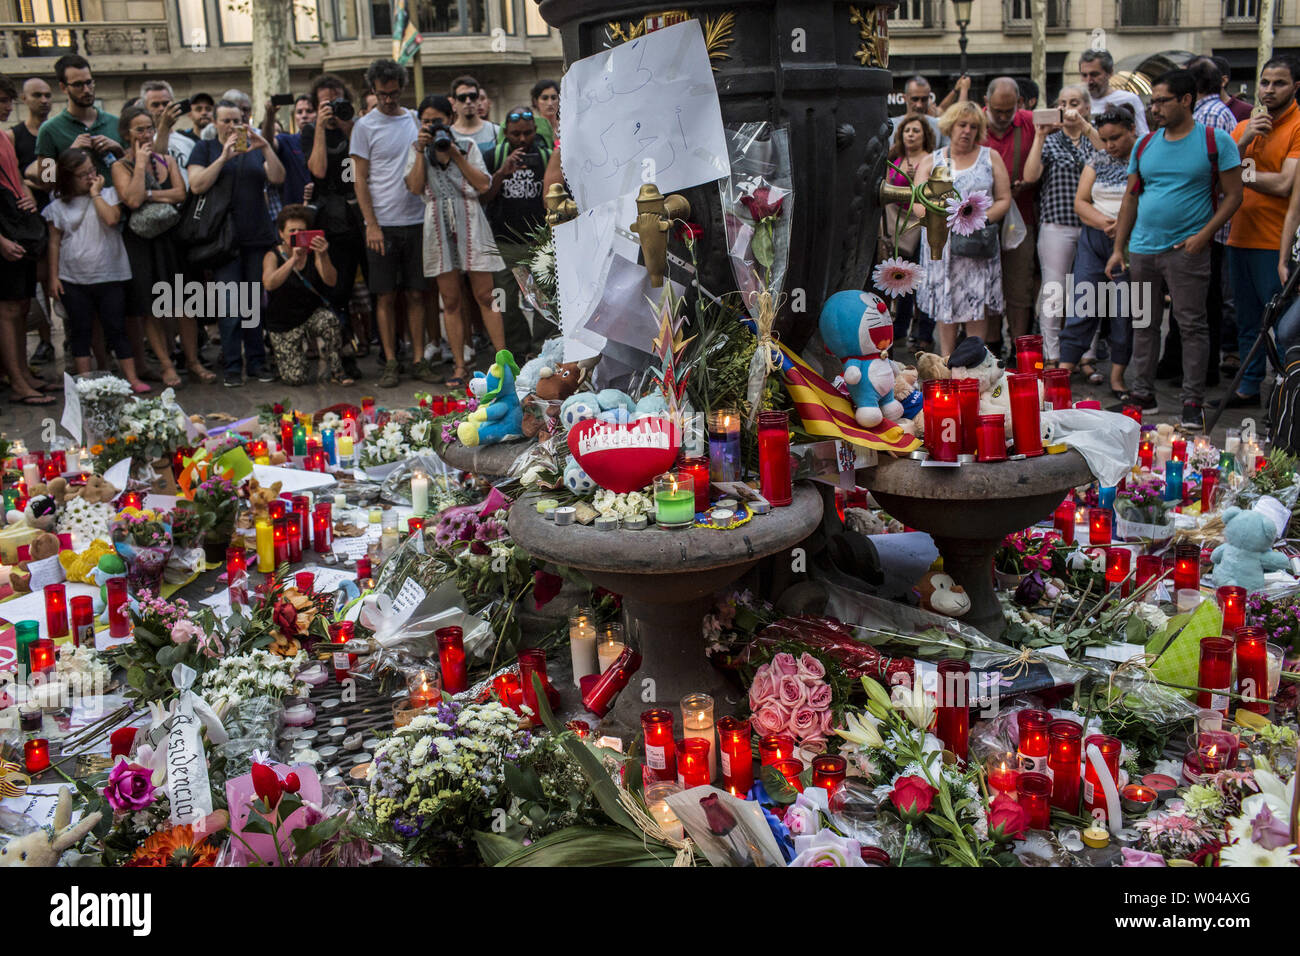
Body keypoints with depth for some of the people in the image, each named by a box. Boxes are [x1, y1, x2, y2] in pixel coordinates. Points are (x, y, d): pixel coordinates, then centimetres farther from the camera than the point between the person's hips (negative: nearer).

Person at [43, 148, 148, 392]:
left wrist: (96, 193, -8)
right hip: (73, 280, 2)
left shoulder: (108, 195, 4)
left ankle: (132, 378, 3)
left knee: (117, 329, 1)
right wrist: (53, 277, 4)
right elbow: (55, 243, 7)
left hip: (109, 277, -1)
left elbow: (112, 219, -17)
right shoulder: (59, 206, 6)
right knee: (80, 331, 7)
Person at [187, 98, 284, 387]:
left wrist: (265, 147, -11)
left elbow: (278, 178, 1)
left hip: (258, 235, 3)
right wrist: (224, 157, -13)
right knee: (230, 306, -7)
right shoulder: (205, 149, 8)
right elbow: (197, 185, -7)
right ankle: (231, 367, -2)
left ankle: (257, 362, 11)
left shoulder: (255, 149, 15)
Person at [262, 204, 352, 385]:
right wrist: (293, 259, -37)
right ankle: (303, 346, 23)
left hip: (313, 314, 1)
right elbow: (269, 284, -27)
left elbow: (331, 281, -19)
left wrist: (323, 256, -37)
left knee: (328, 319, -36)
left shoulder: (314, 253, -3)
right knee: (295, 378, -13)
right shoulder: (273, 256, -6)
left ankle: (335, 372, -16)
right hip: (283, 324, -1)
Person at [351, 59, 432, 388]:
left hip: (417, 221, 3)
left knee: (416, 294, 5)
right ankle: (390, 362, 6)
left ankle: (419, 360, 10)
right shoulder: (365, 126, 1)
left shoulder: (416, 119, 11)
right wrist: (371, 225, -8)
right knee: (386, 296, 0)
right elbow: (360, 180, -1)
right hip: (383, 224, -3)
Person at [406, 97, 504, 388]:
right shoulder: (417, 149, 12)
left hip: (470, 222, -1)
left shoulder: (467, 145, 10)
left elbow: (483, 184, -3)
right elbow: (415, 187, -2)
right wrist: (422, 151, -5)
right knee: (450, 301, 3)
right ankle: (460, 366, 8)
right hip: (439, 225, 1)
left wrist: (456, 154, -7)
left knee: (485, 296, -4)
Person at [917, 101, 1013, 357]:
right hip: (940, 242, 1)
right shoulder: (932, 161, 10)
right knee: (944, 302, 1)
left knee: (976, 303, -4)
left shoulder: (990, 157, 9)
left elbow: (1004, 200, 5)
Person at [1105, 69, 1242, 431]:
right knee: (1143, 324, 9)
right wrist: (1118, 248, 9)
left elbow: (1233, 195, -2)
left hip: (1186, 250, -5)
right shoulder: (1145, 144, 12)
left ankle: (1193, 403, 3)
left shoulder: (1216, 141, -1)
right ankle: (1143, 394, 19)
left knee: (1192, 325, -2)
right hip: (1142, 249, 5)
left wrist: (1204, 234, -15)